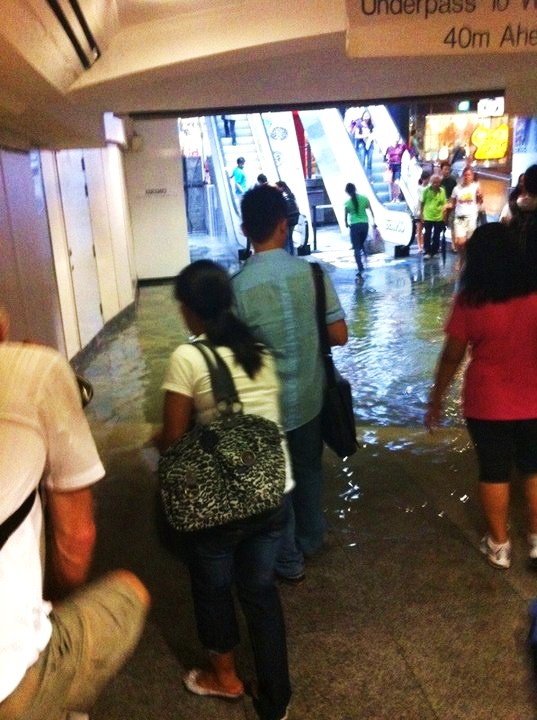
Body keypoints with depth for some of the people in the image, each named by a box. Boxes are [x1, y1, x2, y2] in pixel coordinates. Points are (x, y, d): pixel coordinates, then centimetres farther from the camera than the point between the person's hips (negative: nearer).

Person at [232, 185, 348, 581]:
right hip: (309, 396, 3)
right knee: (308, 469, 25)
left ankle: (288, 560, 34)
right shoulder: (312, 273, -11)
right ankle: (311, 539, 46)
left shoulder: (237, 286, -20)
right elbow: (339, 335, -5)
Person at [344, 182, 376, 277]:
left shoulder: (348, 203, -6)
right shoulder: (364, 198, 1)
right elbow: (371, 211, 4)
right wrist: (374, 222, 14)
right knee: (362, 244, 26)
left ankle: (360, 268, -7)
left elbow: (346, 216, 1)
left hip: (355, 226, -3)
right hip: (365, 224, 3)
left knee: (356, 248, 1)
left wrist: (346, 223, 21)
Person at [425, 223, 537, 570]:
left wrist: (436, 397, 4)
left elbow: (452, 356, -9)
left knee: (494, 472, 14)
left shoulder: (470, 300, -15)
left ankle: (499, 544, 29)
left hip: (487, 403, -2)